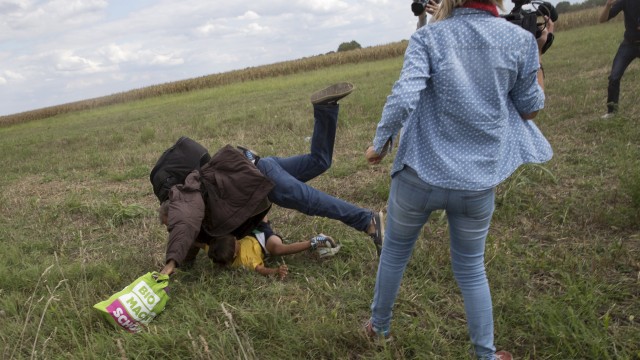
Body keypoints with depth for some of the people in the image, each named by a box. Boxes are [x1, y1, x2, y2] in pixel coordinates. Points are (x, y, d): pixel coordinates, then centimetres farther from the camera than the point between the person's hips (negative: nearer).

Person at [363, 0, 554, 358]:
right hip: (479, 182, 1)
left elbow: (403, 98, -22)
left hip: (421, 174, -1)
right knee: (471, 268, 20)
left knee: (395, 252, 22)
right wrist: (537, 53, 14)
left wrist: (379, 144, -7)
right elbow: (530, 109, 6)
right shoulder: (520, 40, -4)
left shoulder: (428, 37, -8)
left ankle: (380, 326, 41)